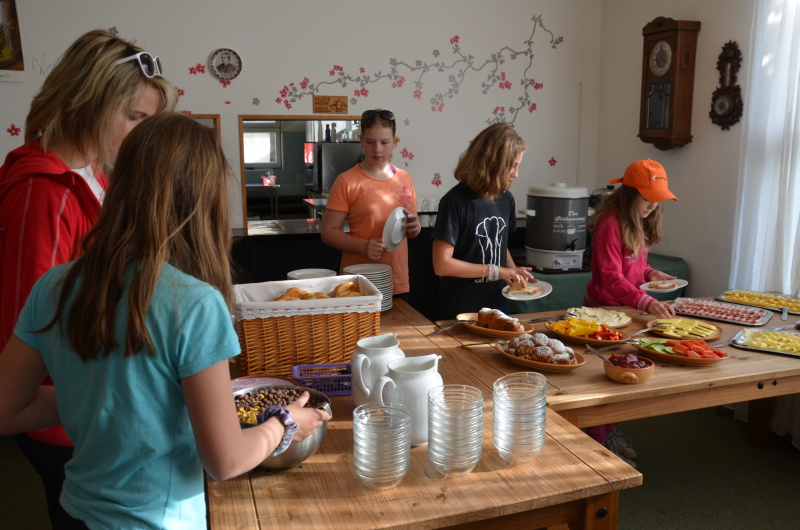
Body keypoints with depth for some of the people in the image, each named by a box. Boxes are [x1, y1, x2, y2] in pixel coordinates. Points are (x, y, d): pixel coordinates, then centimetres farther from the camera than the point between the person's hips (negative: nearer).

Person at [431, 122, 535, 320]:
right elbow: (441, 265, -20)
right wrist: (494, 271, -17)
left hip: (498, 304, 6)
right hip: (461, 310, -6)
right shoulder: (456, 202, -18)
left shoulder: (505, 199, 1)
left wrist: (514, 271, -2)